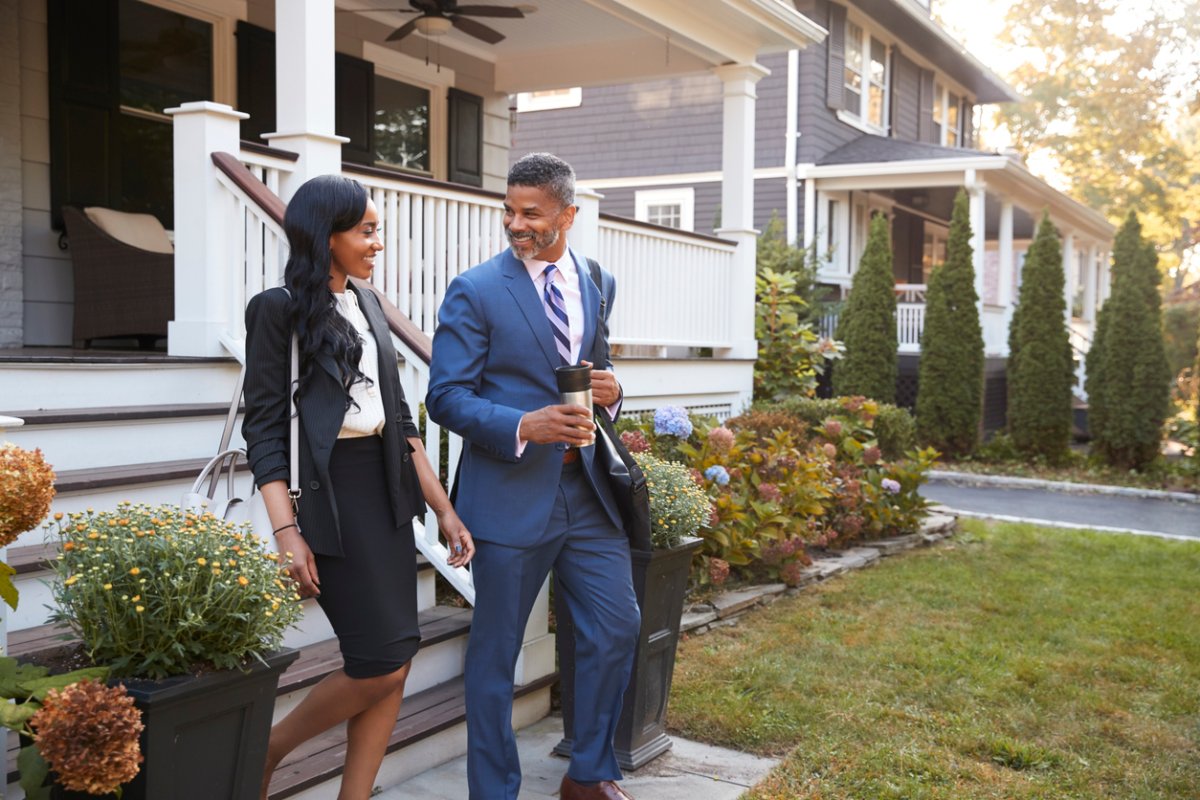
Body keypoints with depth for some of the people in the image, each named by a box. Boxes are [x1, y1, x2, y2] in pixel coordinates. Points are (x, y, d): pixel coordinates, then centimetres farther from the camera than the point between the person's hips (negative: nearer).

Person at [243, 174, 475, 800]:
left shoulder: (367, 304, 14)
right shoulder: (279, 307, -6)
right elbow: (263, 427, -10)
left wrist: (443, 507, 11)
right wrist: (286, 532, -19)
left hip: (387, 491, 7)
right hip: (327, 495, -7)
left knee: (396, 664, 5)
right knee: (381, 663, -7)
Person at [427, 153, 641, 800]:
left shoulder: (597, 284, 9)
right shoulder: (475, 291, -7)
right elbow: (446, 397, -10)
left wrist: (609, 390, -3)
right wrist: (524, 426, -25)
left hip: (586, 486, 5)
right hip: (510, 491, -5)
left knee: (617, 627, 8)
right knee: (495, 651, 6)